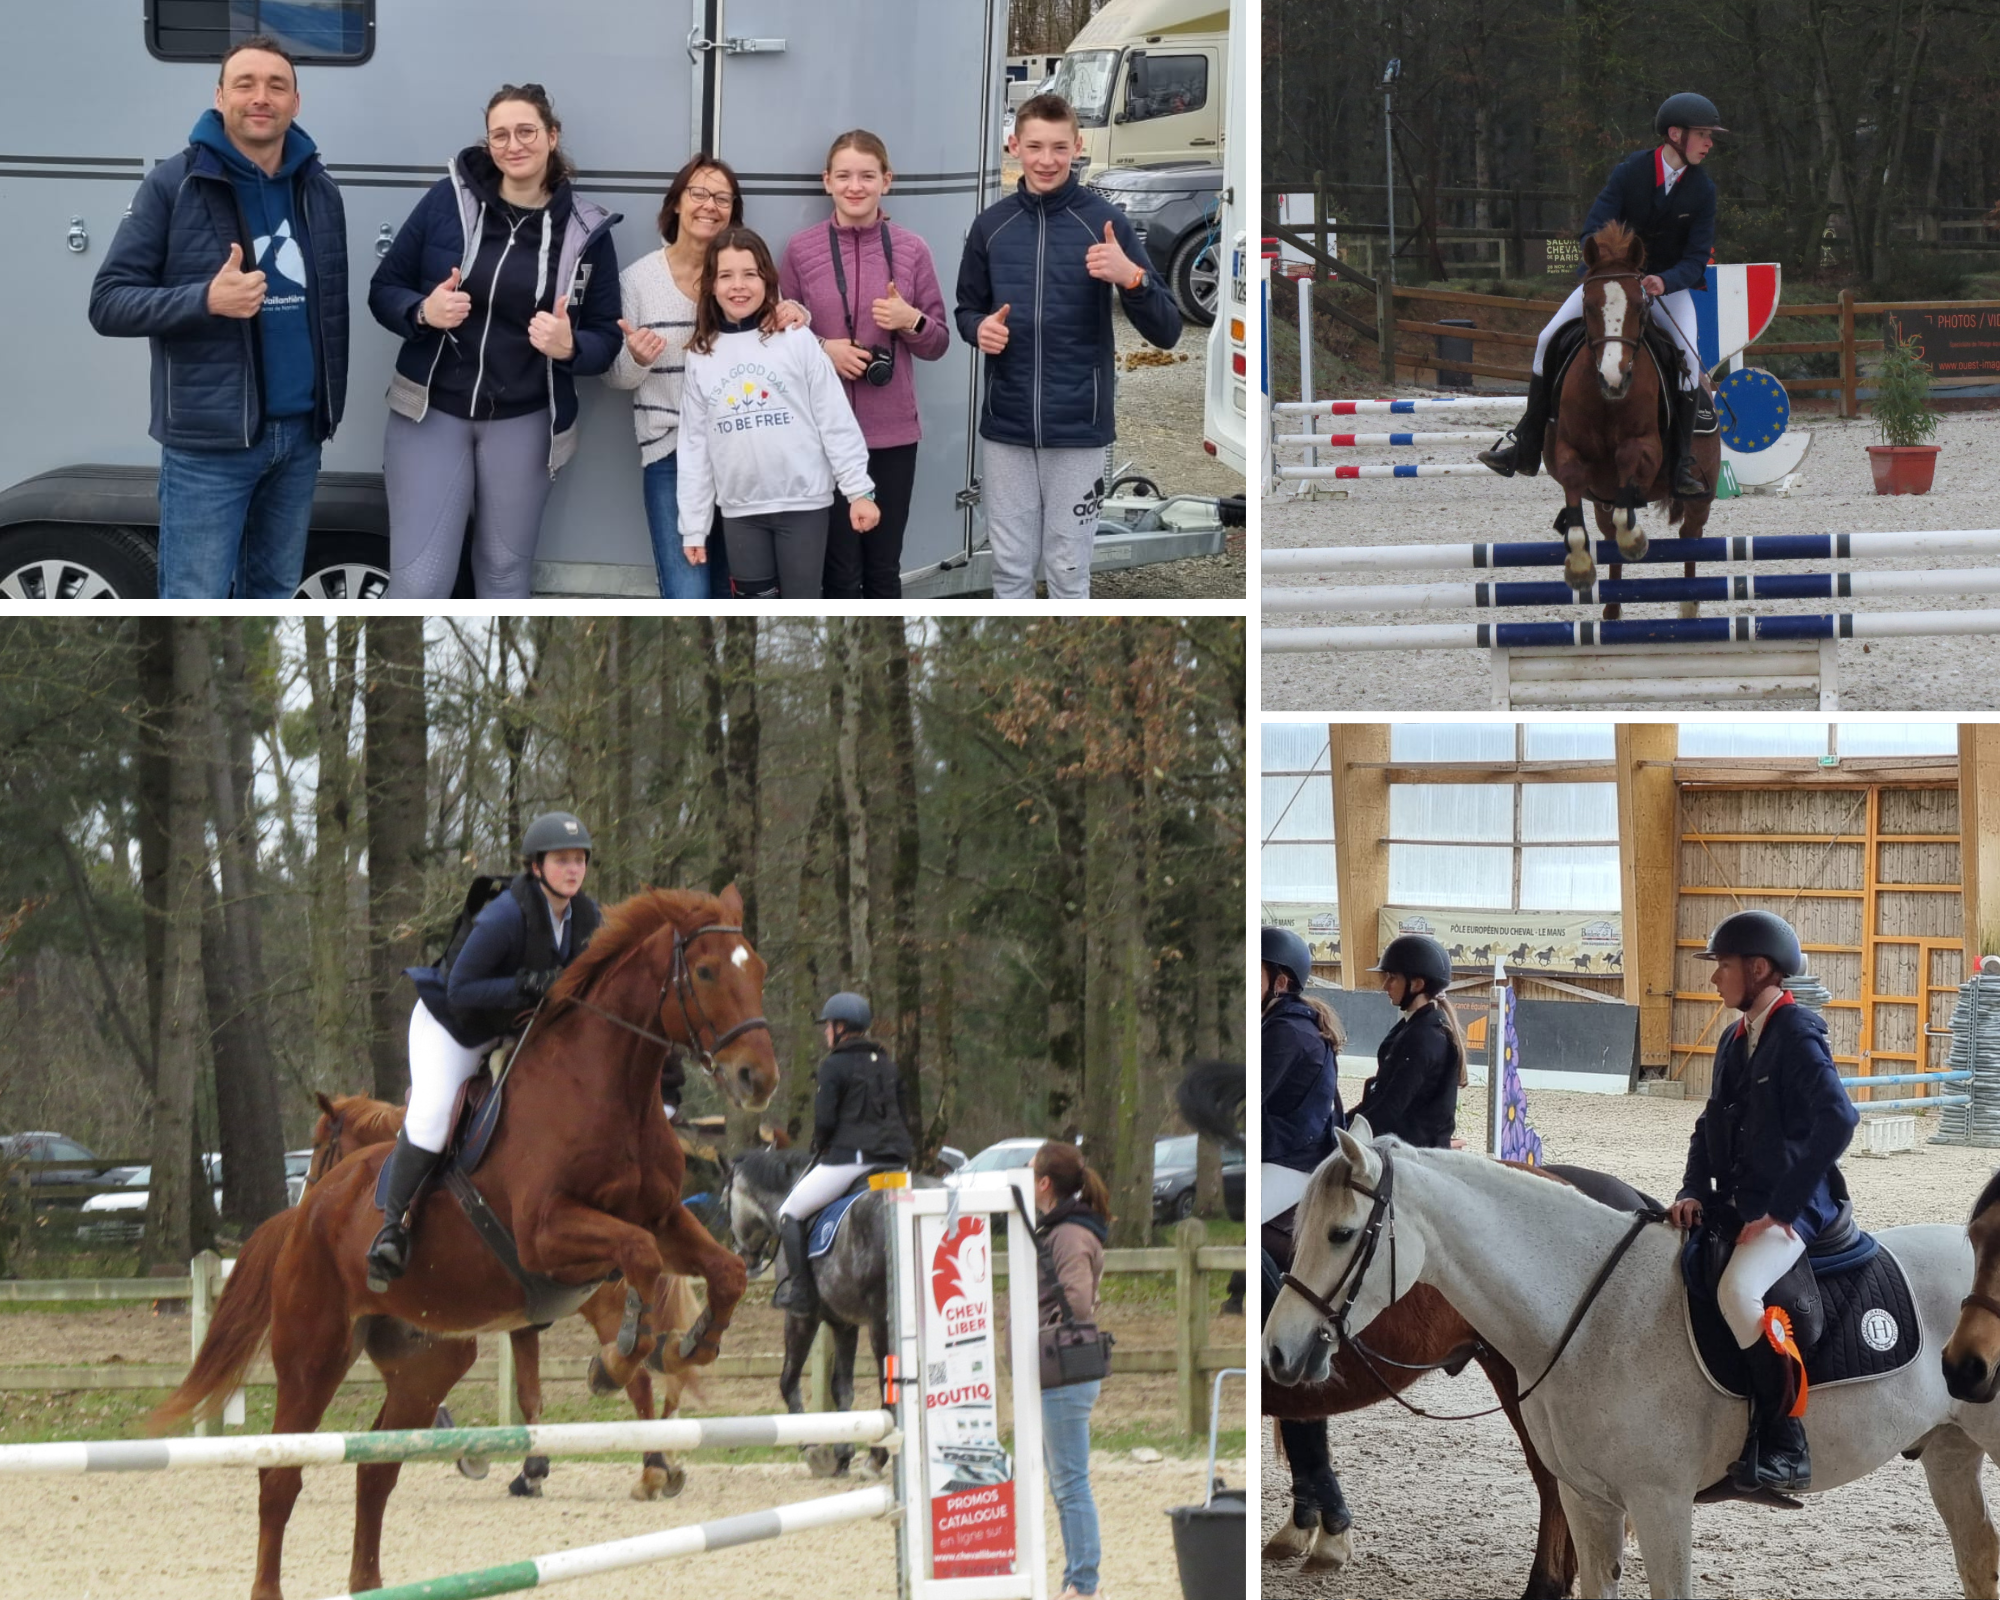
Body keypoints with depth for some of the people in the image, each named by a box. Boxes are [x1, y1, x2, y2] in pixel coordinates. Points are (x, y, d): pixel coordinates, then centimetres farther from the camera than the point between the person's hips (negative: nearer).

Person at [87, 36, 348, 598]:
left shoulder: (320, 190, 8)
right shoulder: (174, 184, -7)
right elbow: (108, 303, -9)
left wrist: (331, 403, 10)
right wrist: (206, 300, -24)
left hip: (299, 434, 5)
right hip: (208, 443, -5)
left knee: (273, 597, 13)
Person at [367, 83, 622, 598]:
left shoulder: (586, 229, -2)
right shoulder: (448, 199, -5)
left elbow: (605, 337, 3)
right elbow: (384, 289, 1)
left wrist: (569, 347, -20)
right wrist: (423, 312, -20)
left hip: (523, 424, 1)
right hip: (431, 412, -1)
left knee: (506, 575, 13)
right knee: (418, 583, -6)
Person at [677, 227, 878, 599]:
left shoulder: (797, 341, -3)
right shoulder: (701, 359, 6)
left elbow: (836, 421, -3)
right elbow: (694, 444, 9)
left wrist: (860, 490, -7)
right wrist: (693, 525, 7)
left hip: (802, 502, -3)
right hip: (741, 510, 3)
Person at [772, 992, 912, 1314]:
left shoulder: (834, 1066, -6)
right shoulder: (888, 1066, 16)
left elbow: (824, 1120, -11)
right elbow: (903, 1117, 16)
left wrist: (821, 1148, 8)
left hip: (847, 1157, -7)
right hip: (891, 1162, 7)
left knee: (790, 1214, 6)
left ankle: (800, 1289, -4)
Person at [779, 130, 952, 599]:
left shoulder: (911, 250, 2)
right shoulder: (801, 249, -1)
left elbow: (938, 342, 7)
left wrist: (911, 321, -14)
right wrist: (822, 349, -13)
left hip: (893, 434, 1)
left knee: (883, 569, 7)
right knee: (841, 571, 2)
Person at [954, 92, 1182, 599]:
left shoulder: (1105, 222, -5)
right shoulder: (991, 225, 4)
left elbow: (1166, 333, -7)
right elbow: (968, 310, 18)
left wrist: (1132, 277, -26)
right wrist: (979, 329, -6)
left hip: (1078, 428, -3)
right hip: (1007, 426, 3)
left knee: (1067, 572, 5)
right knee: (1010, 569, 9)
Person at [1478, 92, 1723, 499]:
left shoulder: (1702, 190, -11)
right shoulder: (1630, 172, -15)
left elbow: (1697, 259, -12)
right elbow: (1594, 232, -18)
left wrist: (1663, 282, -33)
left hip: (1670, 283, 0)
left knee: (1689, 355, -26)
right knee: (1549, 340, -12)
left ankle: (1683, 464, -18)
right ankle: (1526, 446, -1)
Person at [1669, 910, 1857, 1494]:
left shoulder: (1798, 1036, -11)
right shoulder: (1736, 1041, 15)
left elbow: (1837, 1119, -24)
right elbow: (1712, 1125, 23)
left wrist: (1782, 1209, -22)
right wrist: (1695, 1191, 3)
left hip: (1789, 1212, -10)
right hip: (1736, 1206, 10)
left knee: (1737, 1291, -35)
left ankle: (1783, 1446, -30)